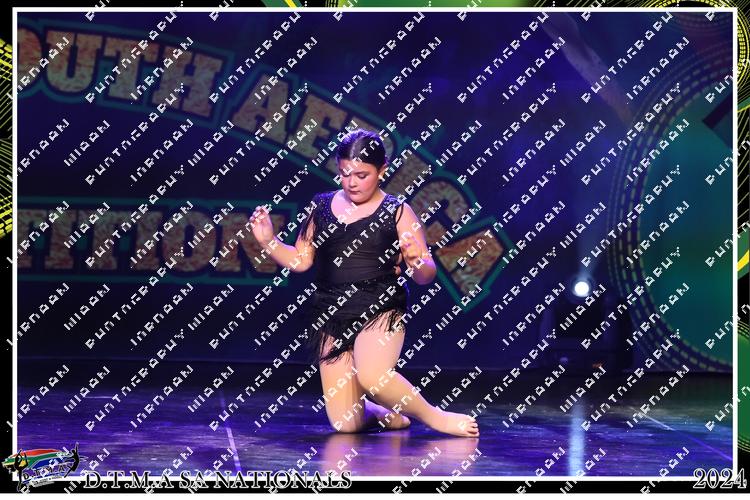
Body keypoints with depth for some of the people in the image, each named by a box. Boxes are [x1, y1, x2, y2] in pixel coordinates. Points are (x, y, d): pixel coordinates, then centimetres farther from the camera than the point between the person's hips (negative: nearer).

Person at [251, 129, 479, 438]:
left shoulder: (397, 212, 1)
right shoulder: (321, 207, 10)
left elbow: (426, 276, 0)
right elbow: (299, 260, 13)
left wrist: (417, 262, -22)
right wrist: (268, 242, -2)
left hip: (381, 308, -4)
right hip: (331, 313, 4)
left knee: (372, 376, -35)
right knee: (344, 424, -3)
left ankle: (433, 416, -7)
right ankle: (389, 415, 33)